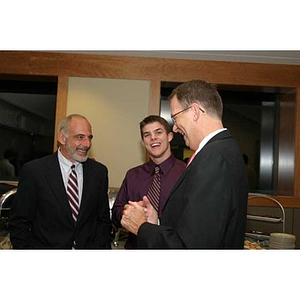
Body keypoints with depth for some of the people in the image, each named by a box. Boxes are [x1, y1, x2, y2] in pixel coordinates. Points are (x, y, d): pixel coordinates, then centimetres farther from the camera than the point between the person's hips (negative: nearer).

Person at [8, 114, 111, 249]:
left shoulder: (99, 171, 2)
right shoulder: (34, 171, -7)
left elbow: (103, 220, 8)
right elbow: (18, 224, -2)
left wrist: (101, 247, -3)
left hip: (89, 247, 4)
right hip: (46, 246, -3)